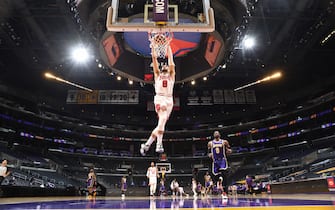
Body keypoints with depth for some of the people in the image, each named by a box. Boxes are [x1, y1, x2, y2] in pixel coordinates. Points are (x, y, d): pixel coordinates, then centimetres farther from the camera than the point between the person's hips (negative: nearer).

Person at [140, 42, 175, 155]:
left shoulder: (171, 76, 26)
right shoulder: (157, 75, 25)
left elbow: (171, 62, 22)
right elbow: (154, 59, 22)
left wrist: (168, 46, 23)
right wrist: (153, 46, 20)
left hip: (169, 99, 2)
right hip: (159, 98, -2)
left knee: (161, 122, -5)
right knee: (163, 119, -26)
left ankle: (147, 144, 3)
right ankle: (159, 144, -29)